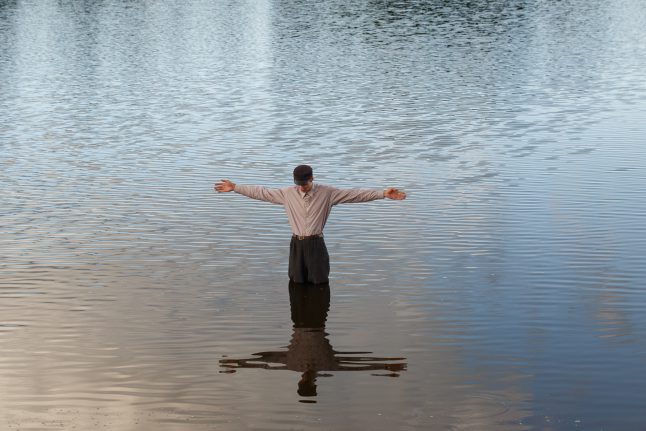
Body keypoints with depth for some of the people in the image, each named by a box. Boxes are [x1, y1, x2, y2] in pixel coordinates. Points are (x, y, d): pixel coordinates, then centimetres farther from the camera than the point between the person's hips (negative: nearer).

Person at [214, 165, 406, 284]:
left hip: (316, 244, -2)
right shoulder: (288, 193, -1)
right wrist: (235, 188, 2)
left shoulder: (327, 193, -7)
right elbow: (261, 193, 5)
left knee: (319, 282, 3)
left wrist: (383, 193, -18)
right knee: (297, 282, 8)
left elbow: (355, 194, -10)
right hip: (297, 244, 2)